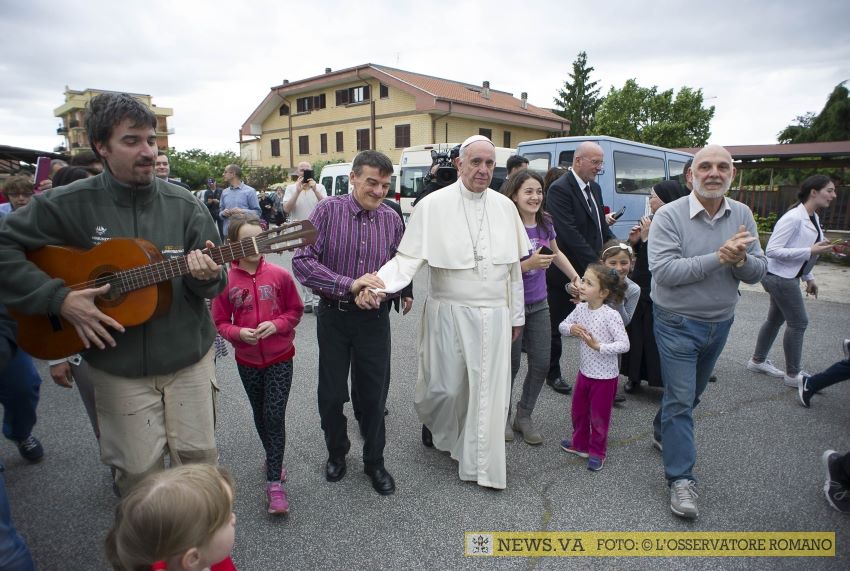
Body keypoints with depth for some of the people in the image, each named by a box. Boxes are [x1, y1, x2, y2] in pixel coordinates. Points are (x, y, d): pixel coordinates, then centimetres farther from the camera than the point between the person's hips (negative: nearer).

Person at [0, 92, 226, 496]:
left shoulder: (184, 205, -2)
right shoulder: (69, 204, -6)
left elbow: (215, 282, 0)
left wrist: (206, 277, -24)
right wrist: (59, 299, -14)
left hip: (187, 357, 2)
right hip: (118, 367, -1)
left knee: (199, 456, 9)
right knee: (138, 470, 7)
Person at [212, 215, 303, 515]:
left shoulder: (280, 275, -11)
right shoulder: (225, 280, -10)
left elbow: (295, 310, -1)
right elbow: (220, 322, -1)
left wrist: (277, 325, -18)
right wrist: (238, 333, -21)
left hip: (280, 358, -2)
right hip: (247, 361, 2)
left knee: (274, 416, -5)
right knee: (260, 414, 19)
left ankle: (274, 483, 5)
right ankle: (273, 458, 43)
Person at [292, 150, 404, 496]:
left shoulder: (392, 219, 0)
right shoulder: (328, 210, -9)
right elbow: (302, 261, -16)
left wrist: (377, 291, -15)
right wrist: (349, 284, -25)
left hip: (374, 317, 2)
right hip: (334, 315, -1)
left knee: (373, 393, 11)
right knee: (332, 393, 13)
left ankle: (374, 461, 33)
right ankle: (336, 452, 40)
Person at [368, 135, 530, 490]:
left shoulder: (505, 207, 5)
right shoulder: (433, 205, -7)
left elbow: (514, 265, 11)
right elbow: (408, 258, -11)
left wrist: (516, 315, 13)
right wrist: (380, 282, -30)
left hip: (495, 315, 3)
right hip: (450, 312, -3)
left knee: (489, 390, 8)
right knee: (445, 385, 8)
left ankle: (481, 465, 26)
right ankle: (433, 421, 45)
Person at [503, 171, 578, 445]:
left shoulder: (545, 223, -1)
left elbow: (556, 253, 17)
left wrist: (576, 277, 12)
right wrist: (529, 264, -29)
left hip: (538, 303, 5)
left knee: (541, 364, 8)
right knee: (511, 365, 8)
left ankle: (524, 417, 27)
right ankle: (503, 416, 29)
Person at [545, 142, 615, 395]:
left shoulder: (594, 188, 11)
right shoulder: (560, 189, -16)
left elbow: (602, 226, 14)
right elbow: (570, 233, -24)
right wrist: (597, 264, -24)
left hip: (590, 270, 7)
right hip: (565, 272, -7)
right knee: (557, 326, 10)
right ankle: (553, 374, 27)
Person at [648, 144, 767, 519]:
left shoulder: (742, 215, -1)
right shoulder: (669, 215, -16)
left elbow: (758, 272, -4)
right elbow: (663, 270, -26)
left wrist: (741, 260, -26)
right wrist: (719, 257, -29)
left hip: (720, 322, 6)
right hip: (678, 323, -5)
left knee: (691, 393, 23)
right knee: (681, 399, -2)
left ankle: (663, 431, 48)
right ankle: (681, 478, 9)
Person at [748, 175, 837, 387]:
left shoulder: (814, 218, 8)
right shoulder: (793, 218, -21)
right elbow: (772, 250, -24)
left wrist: (809, 278, 18)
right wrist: (811, 251, -26)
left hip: (789, 277, 9)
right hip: (780, 277, -9)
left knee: (776, 319, 17)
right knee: (798, 323, -1)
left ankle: (757, 360, 32)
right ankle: (793, 374, 13)